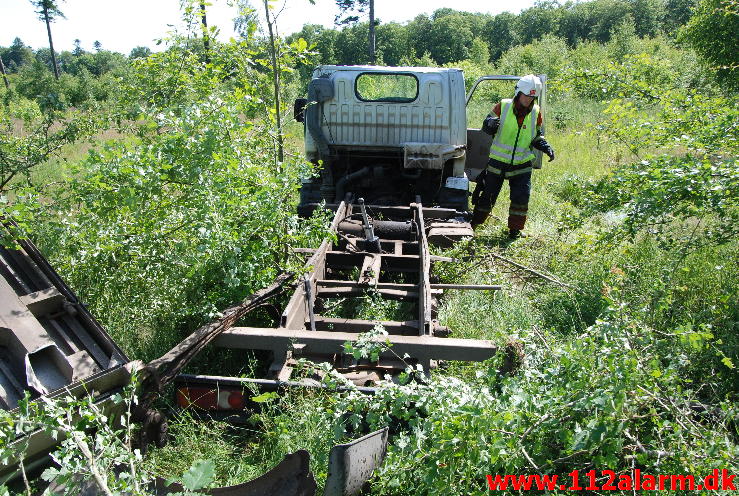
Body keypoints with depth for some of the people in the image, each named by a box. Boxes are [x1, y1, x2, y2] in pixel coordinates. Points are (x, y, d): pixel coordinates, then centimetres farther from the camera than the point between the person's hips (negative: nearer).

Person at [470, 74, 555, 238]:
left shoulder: (536, 112, 3)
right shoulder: (503, 106, -7)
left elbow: (536, 137, 14)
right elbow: (486, 128, -5)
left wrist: (546, 148, -4)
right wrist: (491, 123, -28)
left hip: (522, 165, 2)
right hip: (498, 162, -2)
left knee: (522, 197, -6)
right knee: (487, 196, 5)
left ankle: (515, 229, 10)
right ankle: (472, 224, 21)